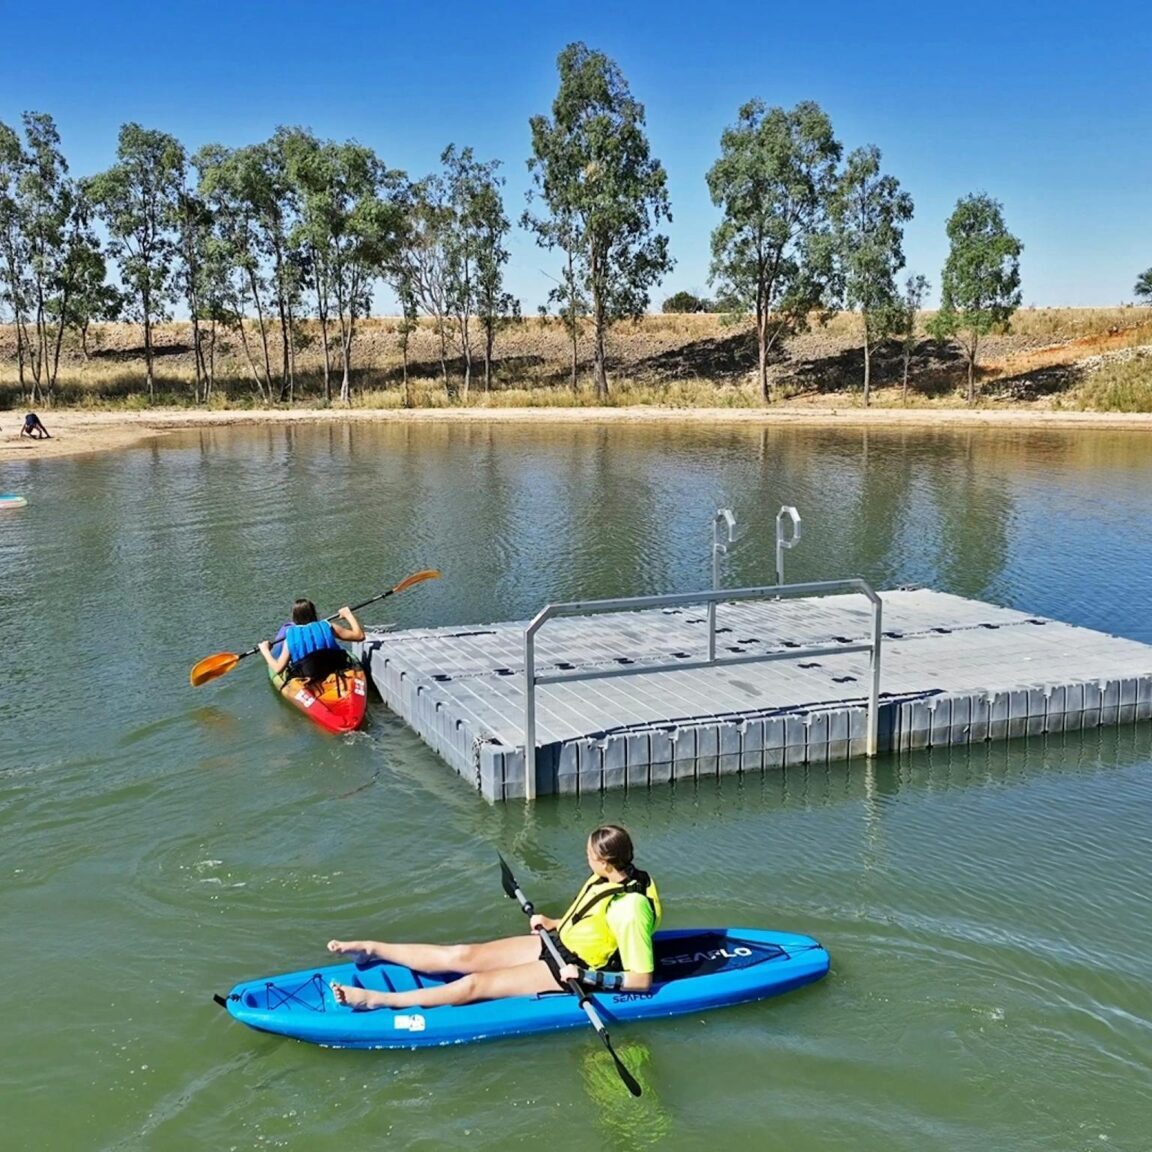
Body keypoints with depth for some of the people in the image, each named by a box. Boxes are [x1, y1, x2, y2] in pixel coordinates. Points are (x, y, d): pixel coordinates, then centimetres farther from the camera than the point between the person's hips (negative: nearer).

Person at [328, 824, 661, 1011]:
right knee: (460, 955, 0)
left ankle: (376, 1000, -16)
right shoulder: (609, 877, -3)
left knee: (474, 984, -15)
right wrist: (554, 924, 10)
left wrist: (587, 976, -28)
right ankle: (373, 949, 8)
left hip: (570, 973, -8)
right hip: (559, 945, 8)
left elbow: (642, 980, -27)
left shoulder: (630, 908, -29)